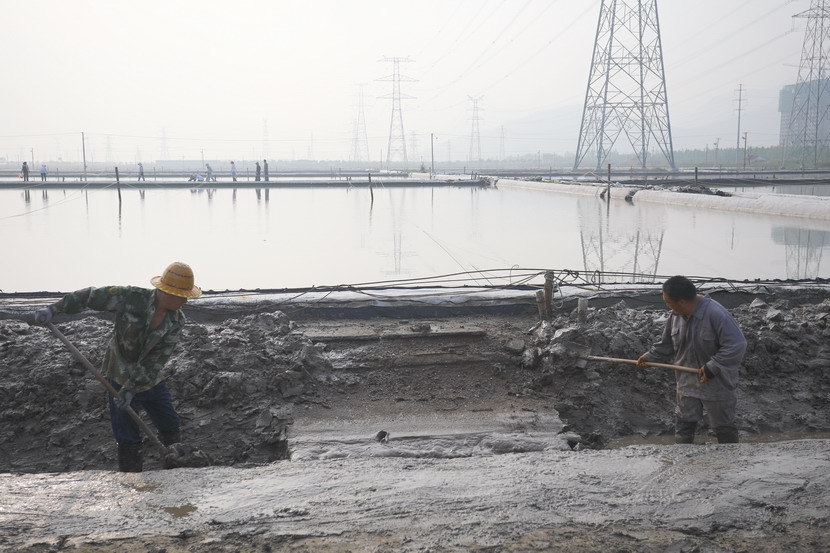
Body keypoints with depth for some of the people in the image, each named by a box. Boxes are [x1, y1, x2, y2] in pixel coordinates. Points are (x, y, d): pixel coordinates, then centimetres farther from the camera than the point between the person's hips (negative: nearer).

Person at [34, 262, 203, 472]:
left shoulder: (177, 321, -11)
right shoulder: (131, 297, -22)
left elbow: (158, 360, -16)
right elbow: (89, 296, -13)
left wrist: (133, 388, -22)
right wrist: (53, 309, -19)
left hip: (152, 381, 4)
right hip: (122, 379, -4)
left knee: (172, 431, 14)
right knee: (129, 443, 0)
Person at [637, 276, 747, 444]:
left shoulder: (716, 314, -28)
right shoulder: (676, 315, -6)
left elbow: (737, 345, -29)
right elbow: (667, 345, 11)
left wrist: (712, 367, -28)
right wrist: (650, 356, 6)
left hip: (717, 384, -6)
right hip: (688, 382, 6)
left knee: (723, 427, 12)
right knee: (683, 423, 16)